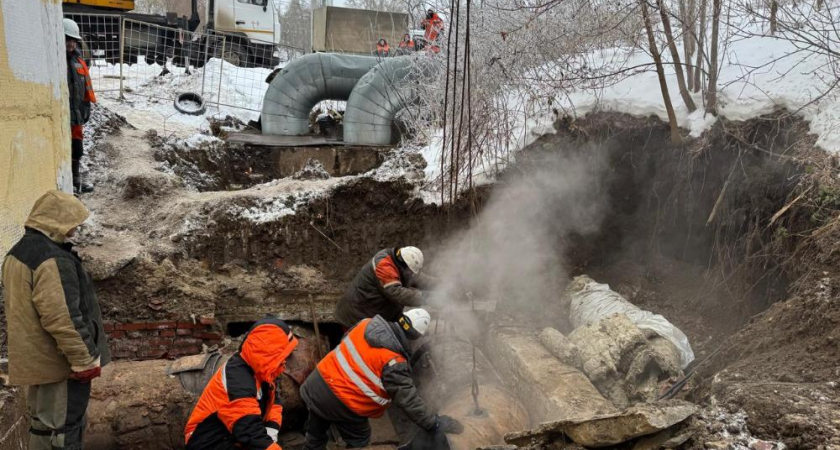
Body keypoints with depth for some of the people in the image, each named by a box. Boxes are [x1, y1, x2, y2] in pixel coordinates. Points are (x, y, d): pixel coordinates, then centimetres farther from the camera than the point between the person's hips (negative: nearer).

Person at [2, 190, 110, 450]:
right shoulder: (52, 259, -23)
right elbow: (62, 318, -28)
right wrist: (85, 359, -20)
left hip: (35, 359, 10)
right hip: (59, 361, -10)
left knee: (43, 423, 20)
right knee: (64, 428, -1)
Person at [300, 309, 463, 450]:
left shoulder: (366, 324, -5)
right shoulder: (393, 362, -23)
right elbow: (407, 399, -20)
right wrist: (435, 424, -12)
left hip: (316, 382, 6)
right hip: (338, 402, -6)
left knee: (316, 435, 27)